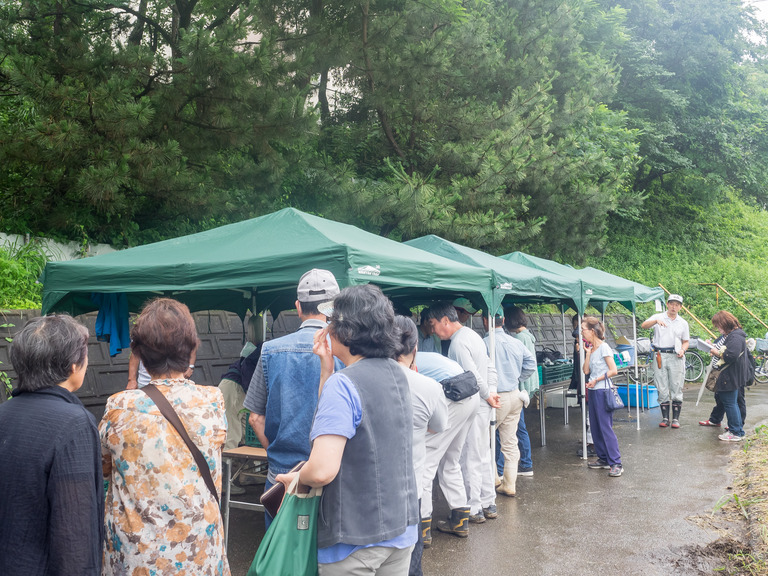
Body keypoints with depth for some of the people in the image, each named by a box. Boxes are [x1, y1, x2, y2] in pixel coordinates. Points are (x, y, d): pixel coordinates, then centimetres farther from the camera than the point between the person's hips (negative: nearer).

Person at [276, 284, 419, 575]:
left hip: (356, 539, -7)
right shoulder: (397, 374, 4)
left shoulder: (343, 384, -21)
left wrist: (293, 478, -9)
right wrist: (327, 367, 5)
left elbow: (322, 470, -28)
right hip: (401, 528, 7)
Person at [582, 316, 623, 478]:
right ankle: (603, 458, 22)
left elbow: (613, 370, -15)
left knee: (605, 427, -9)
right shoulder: (591, 348, 12)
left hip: (602, 391, -9)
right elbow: (586, 370, 5)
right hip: (593, 391, 9)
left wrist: (597, 380, -17)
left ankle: (616, 463, -7)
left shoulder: (603, 347, -12)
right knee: (595, 427, 13)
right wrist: (588, 353, 0)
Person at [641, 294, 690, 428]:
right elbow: (643, 326, -12)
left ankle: (676, 418, 7)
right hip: (660, 356, -1)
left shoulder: (683, 323, 12)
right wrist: (656, 321, -30)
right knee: (662, 389, 2)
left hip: (676, 357, 1)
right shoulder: (658, 317, 5)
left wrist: (682, 350, -4)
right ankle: (665, 418, 10)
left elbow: (685, 341, 18)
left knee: (677, 388, 0)